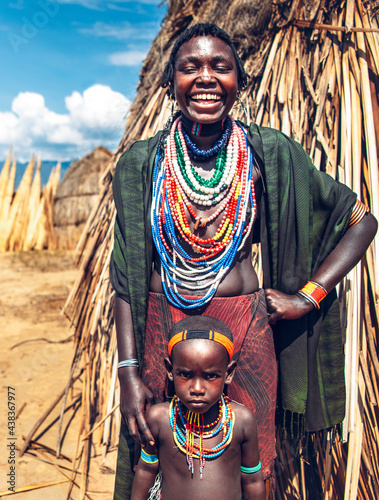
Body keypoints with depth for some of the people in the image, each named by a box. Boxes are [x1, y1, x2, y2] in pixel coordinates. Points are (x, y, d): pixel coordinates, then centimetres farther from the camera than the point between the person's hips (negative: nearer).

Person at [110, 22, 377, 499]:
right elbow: (127, 272, -2)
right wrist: (128, 371, -7)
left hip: (245, 323, 0)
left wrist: (307, 297, -5)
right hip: (162, 322, 1)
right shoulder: (142, 162, -3)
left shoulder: (270, 152, -5)